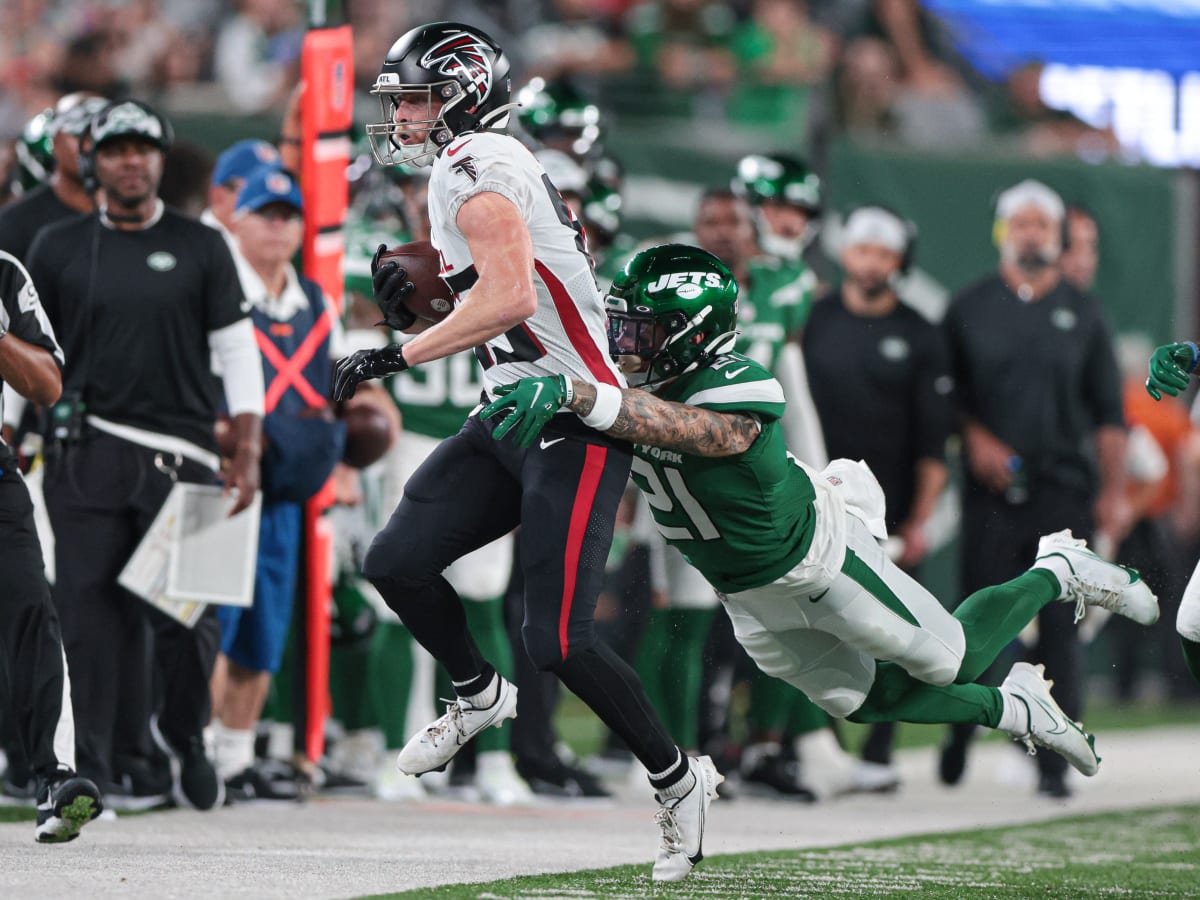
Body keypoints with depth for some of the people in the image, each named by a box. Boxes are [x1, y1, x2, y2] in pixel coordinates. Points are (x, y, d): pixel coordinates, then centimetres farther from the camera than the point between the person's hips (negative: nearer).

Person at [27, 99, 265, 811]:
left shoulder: (200, 247, 8)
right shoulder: (59, 250, 10)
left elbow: (237, 349, 8)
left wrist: (249, 451, 0)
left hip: (182, 455, 0)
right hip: (88, 458, 1)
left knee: (187, 616, -4)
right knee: (95, 616, -6)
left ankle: (185, 736, 21)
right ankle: (96, 770, -3)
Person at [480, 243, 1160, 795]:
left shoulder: (739, 389, -38)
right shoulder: (633, 393, -14)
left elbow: (683, 428, -56)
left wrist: (576, 394, -69)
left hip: (818, 555, -7)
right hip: (749, 597, 7)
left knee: (952, 659, 9)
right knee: (862, 700, 18)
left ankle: (1057, 573, 35)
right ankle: (1012, 707, 40)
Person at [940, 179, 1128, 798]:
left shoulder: (1082, 315, 12)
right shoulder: (969, 309, 9)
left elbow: (1109, 414, 11)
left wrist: (1113, 491, 2)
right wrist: (975, 439, -10)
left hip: (1066, 491, 1)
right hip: (991, 491, -1)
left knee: (1061, 630, -3)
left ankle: (1054, 763, -1)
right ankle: (961, 731, 18)